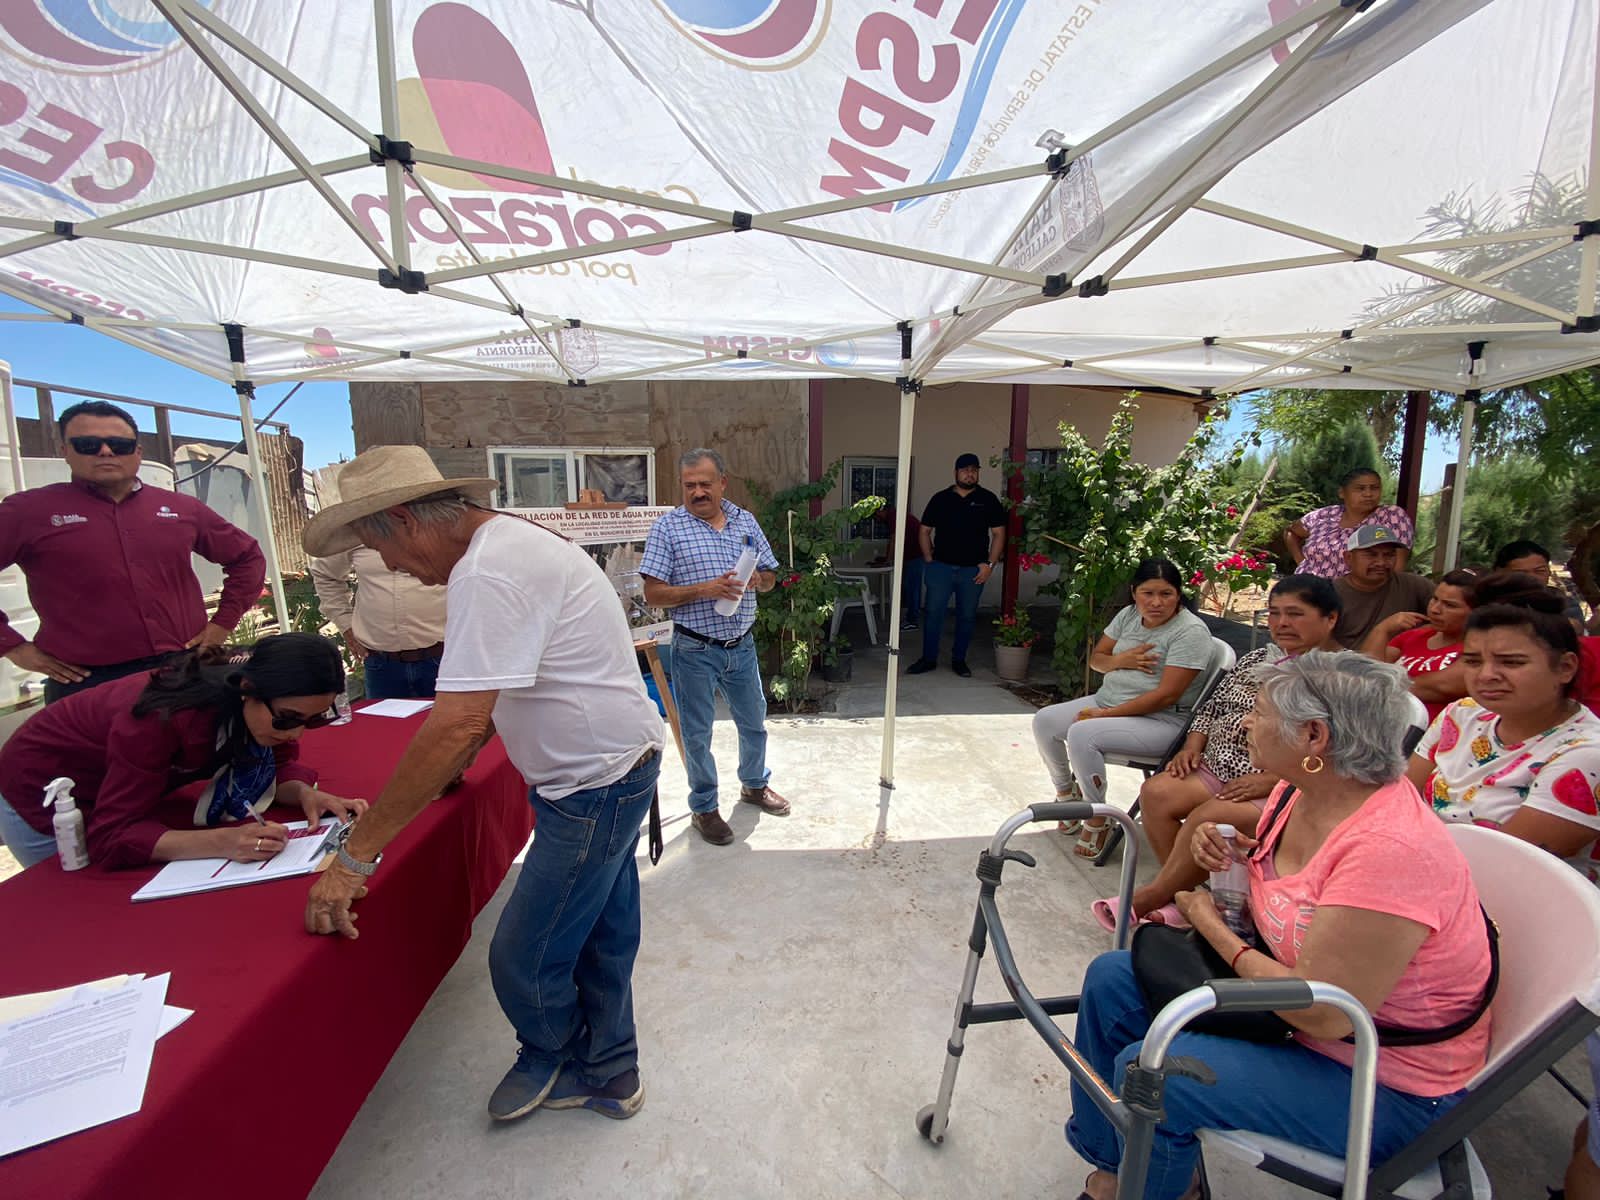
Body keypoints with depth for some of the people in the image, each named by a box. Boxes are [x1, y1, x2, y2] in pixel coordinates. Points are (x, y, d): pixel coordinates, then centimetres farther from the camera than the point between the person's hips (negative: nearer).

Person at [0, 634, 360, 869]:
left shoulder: (270, 706, -24)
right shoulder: (164, 718, -44)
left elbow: (278, 763, -13)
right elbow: (112, 836, -41)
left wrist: (305, 793, -35)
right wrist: (223, 842, -55)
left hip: (122, 797, 5)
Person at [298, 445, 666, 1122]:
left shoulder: (489, 572, -23)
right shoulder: (507, 543, 11)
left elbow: (456, 725, -28)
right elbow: (484, 702, 19)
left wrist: (356, 855, -19)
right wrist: (444, 771, 18)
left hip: (595, 785, -10)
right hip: (617, 767, 10)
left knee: (524, 961, 9)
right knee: (604, 939, 22)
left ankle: (551, 1058, 40)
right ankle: (607, 1076, 43)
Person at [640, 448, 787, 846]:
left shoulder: (746, 521, 5)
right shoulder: (668, 527, -8)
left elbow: (770, 578, 11)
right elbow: (654, 594, -12)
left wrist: (756, 578, -12)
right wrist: (705, 589, -24)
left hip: (742, 646, 5)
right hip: (695, 651, -4)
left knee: (754, 721, 20)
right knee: (697, 733, 10)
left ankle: (755, 784, 46)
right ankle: (704, 807, 31)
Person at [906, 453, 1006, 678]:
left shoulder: (988, 499, 4)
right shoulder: (940, 498, 5)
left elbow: (998, 533, 4)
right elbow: (924, 530, 10)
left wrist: (990, 563, -5)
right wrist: (928, 559, 1)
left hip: (973, 570, 0)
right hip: (941, 567, 0)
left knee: (967, 616, 8)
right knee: (933, 612, 1)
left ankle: (959, 660, 22)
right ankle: (928, 658, 14)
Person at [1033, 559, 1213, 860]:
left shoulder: (1190, 631, -16)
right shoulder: (1128, 615, 6)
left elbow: (1166, 696, -22)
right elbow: (1096, 658, 13)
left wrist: (1106, 714, -20)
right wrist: (1120, 660, -11)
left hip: (1162, 720, -8)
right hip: (1107, 700, 8)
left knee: (1081, 734, -30)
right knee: (1044, 721, -6)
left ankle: (1098, 821, -10)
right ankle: (1066, 792, 17)